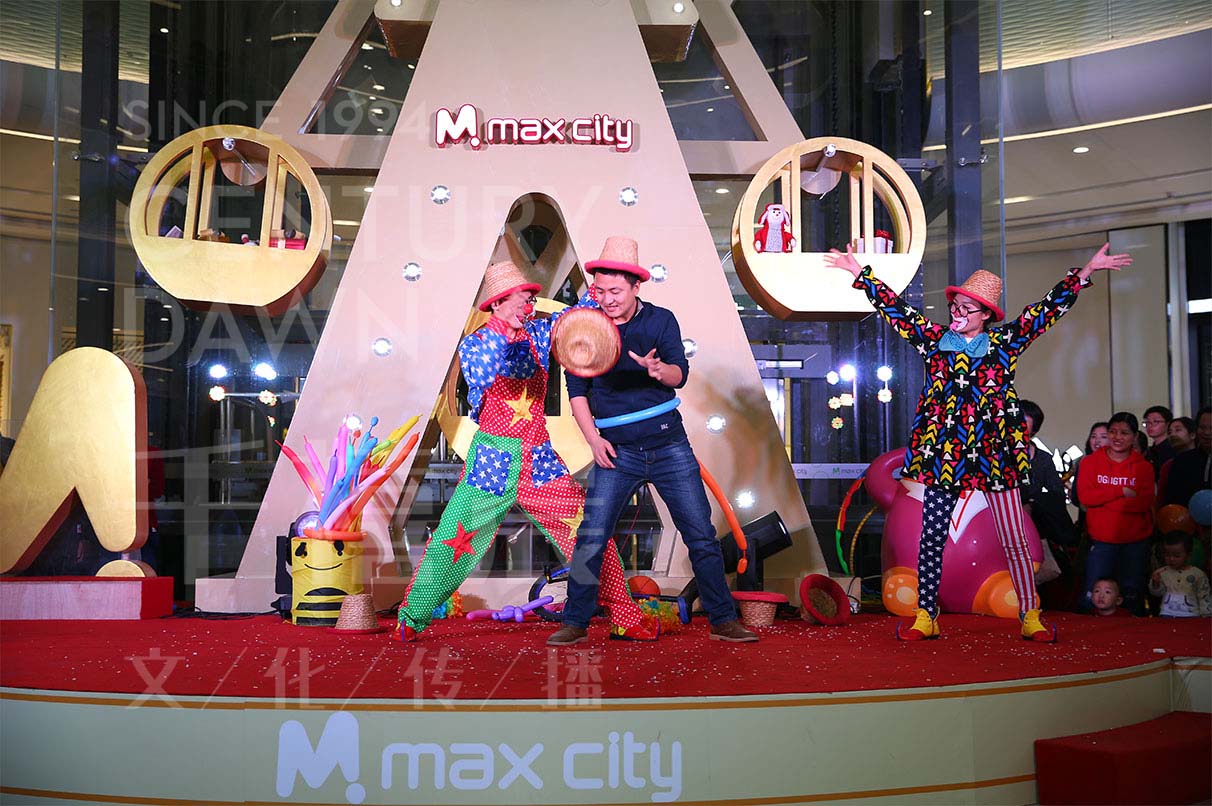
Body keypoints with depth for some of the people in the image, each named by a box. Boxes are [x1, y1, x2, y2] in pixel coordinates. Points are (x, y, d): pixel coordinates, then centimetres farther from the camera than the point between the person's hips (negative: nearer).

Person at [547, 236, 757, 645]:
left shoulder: (661, 320, -1)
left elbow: (680, 374, -12)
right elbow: (577, 390, 5)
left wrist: (659, 370, -34)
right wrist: (593, 438, -6)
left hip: (669, 446, 0)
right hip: (616, 451, 0)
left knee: (701, 535, 1)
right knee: (591, 538, -6)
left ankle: (723, 621, 11)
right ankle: (575, 622, 7)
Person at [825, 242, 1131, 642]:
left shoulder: (1006, 343, 6)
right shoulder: (934, 340, 8)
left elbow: (1050, 308, 6)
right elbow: (894, 308, 11)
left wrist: (1087, 270, 2)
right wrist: (859, 272, 11)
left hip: (994, 455, -1)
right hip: (943, 455, 1)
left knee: (1014, 540, 1)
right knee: (931, 538, 2)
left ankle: (1030, 616, 10)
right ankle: (925, 617, 11)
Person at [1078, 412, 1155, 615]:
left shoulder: (1144, 466, 5)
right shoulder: (1091, 462, 5)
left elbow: (1144, 502, -9)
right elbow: (1085, 496, -8)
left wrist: (1103, 498, -12)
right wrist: (1122, 492, -14)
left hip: (1135, 541, 1)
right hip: (1101, 540, -1)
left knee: (1132, 597, 7)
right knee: (1093, 597, -6)